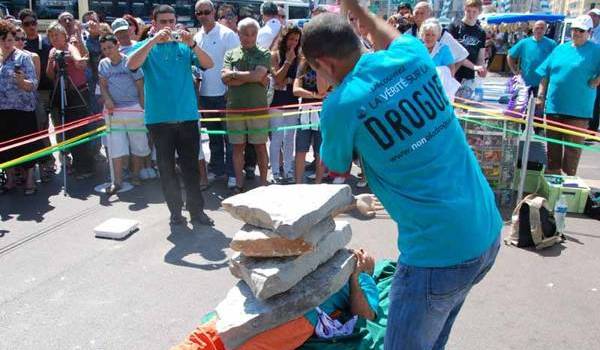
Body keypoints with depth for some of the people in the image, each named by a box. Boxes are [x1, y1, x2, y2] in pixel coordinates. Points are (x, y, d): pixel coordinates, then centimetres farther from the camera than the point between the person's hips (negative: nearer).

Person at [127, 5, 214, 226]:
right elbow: (132, 64, -14)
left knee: (191, 166, 4)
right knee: (166, 167, 8)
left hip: (187, 116, 1)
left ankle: (196, 209, 13)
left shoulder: (184, 46, 8)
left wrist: (192, 44, -20)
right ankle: (175, 210, 20)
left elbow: (208, 64, -5)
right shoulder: (146, 46, 5)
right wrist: (154, 40, -22)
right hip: (159, 118, 0)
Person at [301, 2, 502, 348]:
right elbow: (394, 38, 29)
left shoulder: (341, 105, -15)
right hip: (489, 233, 7)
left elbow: (337, 170, 7)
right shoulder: (414, 55, 1)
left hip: (439, 253, -7)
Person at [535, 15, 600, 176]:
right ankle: (553, 172, 26)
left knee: (573, 145, 1)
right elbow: (545, 74, 13)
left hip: (578, 109, -4)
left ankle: (569, 177, 11)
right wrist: (541, 96, 8)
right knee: (553, 144, 13)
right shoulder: (560, 48, 12)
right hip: (554, 105, 4)